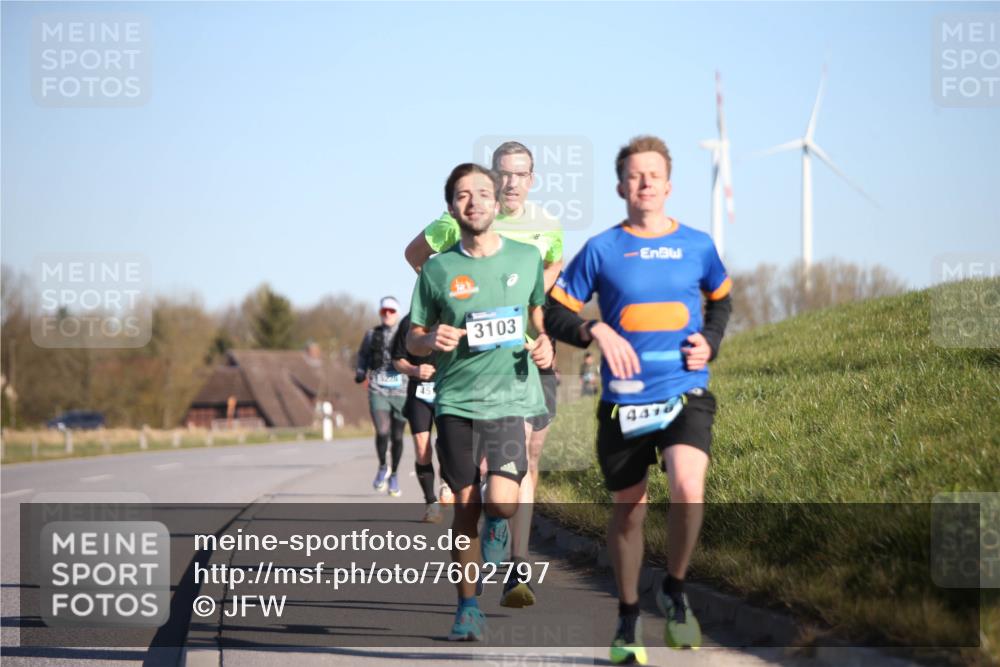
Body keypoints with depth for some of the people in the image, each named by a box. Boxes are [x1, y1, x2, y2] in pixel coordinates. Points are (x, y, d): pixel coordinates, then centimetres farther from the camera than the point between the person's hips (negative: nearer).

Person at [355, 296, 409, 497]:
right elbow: (363, 354, 22)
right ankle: (382, 467, 8)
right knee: (382, 431, -17)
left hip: (401, 392, 0)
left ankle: (394, 474, 26)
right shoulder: (372, 334, 8)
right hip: (378, 391, 0)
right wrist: (360, 371, 5)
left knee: (397, 436, 5)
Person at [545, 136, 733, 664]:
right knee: (628, 510, 10)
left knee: (688, 488, -25)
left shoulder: (697, 245, 6)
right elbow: (555, 313, 4)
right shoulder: (601, 249, 1)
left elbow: (721, 298, 24)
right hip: (623, 402, 0)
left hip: (685, 394, 0)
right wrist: (597, 332, -14)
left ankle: (674, 591, -1)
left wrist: (709, 341, 5)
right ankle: (628, 617, 30)